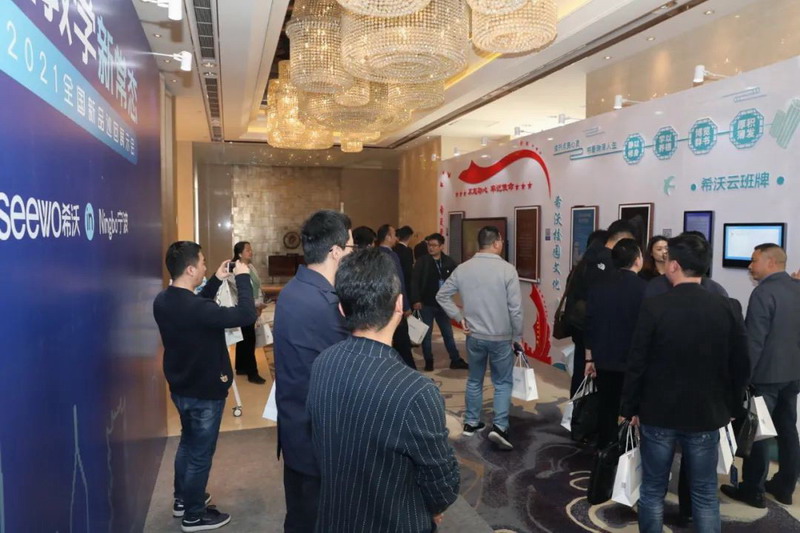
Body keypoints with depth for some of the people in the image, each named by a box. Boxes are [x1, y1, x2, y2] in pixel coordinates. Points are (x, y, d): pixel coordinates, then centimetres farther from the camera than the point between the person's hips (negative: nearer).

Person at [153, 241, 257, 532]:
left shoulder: (163, 300, -4)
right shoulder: (195, 308, -33)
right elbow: (246, 315, -35)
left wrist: (217, 280, 5)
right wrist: (242, 278, -22)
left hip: (181, 387, 9)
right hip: (205, 392, -9)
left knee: (188, 443, 27)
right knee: (200, 454, 9)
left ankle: (182, 499, 44)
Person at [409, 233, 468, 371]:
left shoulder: (448, 262, -2)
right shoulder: (422, 261, -9)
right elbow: (414, 281, -12)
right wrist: (416, 300, -19)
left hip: (442, 303, 2)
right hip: (426, 303, -2)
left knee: (448, 333, 12)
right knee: (426, 334, 8)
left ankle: (456, 360, 22)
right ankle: (428, 361, 21)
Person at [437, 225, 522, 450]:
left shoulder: (462, 268, -3)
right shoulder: (507, 269, -15)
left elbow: (442, 295, 3)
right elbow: (515, 308, -14)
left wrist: (460, 317, 5)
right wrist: (517, 336, -2)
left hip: (474, 336, 4)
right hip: (501, 337, -4)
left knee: (474, 380, 18)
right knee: (503, 382, 9)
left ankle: (471, 422, 27)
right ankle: (499, 427, -1)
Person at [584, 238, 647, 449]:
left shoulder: (598, 287, 0)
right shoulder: (644, 288, -14)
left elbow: (590, 324, 3)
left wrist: (590, 358, 11)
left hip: (604, 360, 4)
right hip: (633, 362, -4)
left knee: (606, 408, 14)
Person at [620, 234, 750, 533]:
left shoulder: (653, 307, -14)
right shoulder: (728, 308, -7)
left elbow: (637, 364, -11)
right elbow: (741, 367, 0)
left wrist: (630, 408, 2)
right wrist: (731, 407, 15)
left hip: (658, 413, -2)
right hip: (706, 415, 2)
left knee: (652, 491, 12)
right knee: (705, 495, 15)